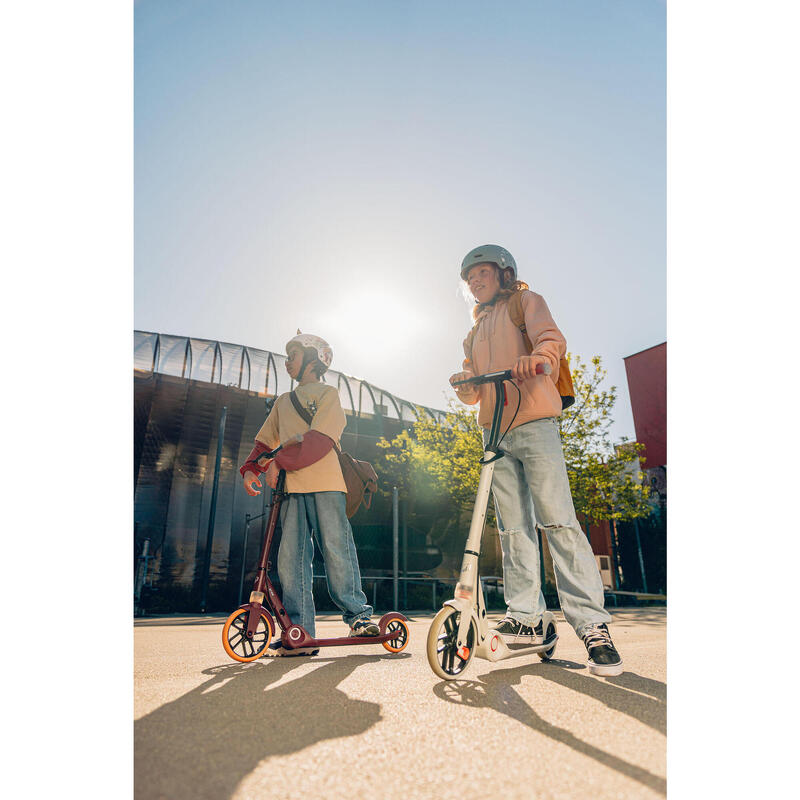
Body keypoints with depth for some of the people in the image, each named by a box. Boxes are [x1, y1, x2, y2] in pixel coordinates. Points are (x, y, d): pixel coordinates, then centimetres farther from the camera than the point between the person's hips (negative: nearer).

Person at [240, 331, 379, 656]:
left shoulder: (327, 393, 7)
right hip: (291, 486, 5)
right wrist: (250, 468, 2)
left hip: (325, 484, -5)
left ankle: (357, 614, 10)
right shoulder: (283, 401, 26)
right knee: (290, 557, 0)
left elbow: (320, 440, -9)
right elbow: (265, 441, 22)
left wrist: (278, 462, -15)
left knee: (336, 550, -5)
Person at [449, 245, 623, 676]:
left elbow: (551, 337, -8)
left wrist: (538, 356, -32)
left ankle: (592, 624, -7)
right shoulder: (474, 333, 29)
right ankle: (526, 617, 10)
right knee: (513, 527, 3)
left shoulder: (526, 302, 13)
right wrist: (466, 385, -4)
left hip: (533, 421, -5)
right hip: (495, 431, 6)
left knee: (557, 519, -13)